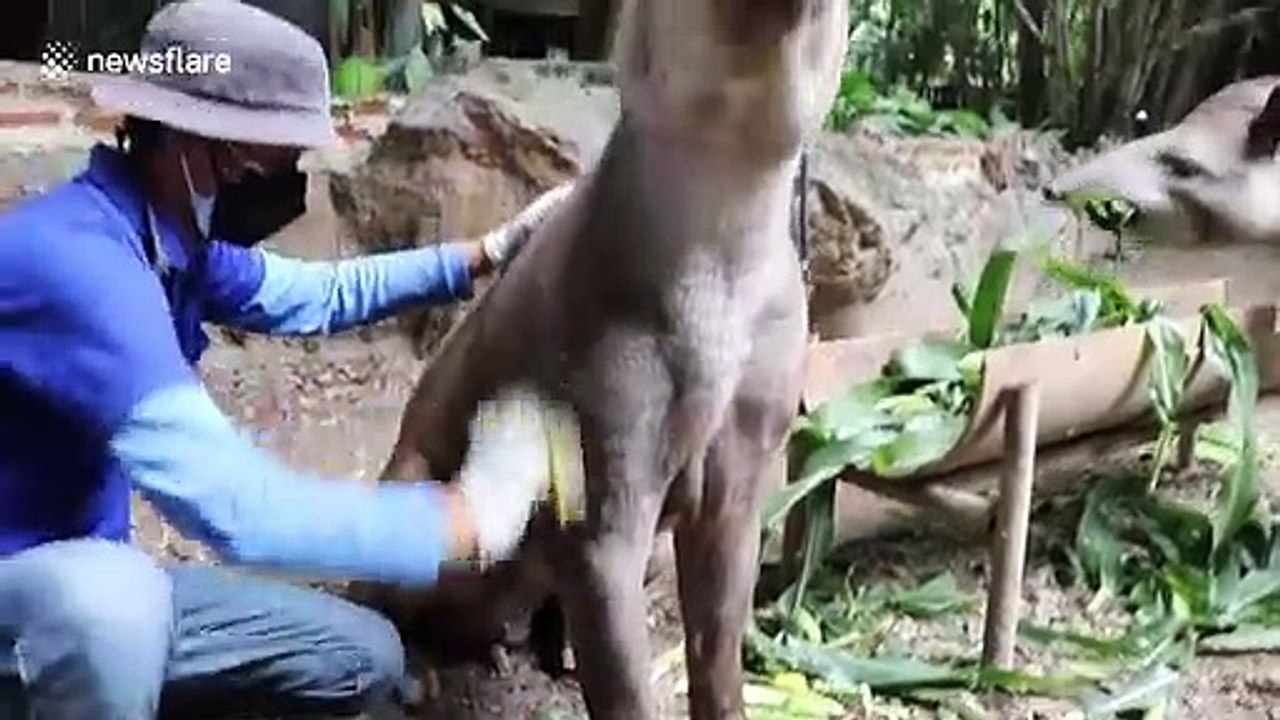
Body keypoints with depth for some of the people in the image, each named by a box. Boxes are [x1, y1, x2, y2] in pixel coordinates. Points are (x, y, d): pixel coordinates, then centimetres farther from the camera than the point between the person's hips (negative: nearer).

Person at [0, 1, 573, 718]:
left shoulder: (170, 236, -1)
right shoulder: (74, 260, -30)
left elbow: (316, 294, 18)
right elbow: (234, 504, -37)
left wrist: (490, 253, 11)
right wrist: (472, 515, -29)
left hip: (90, 583, 9)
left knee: (364, 660, 7)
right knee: (107, 590, -42)